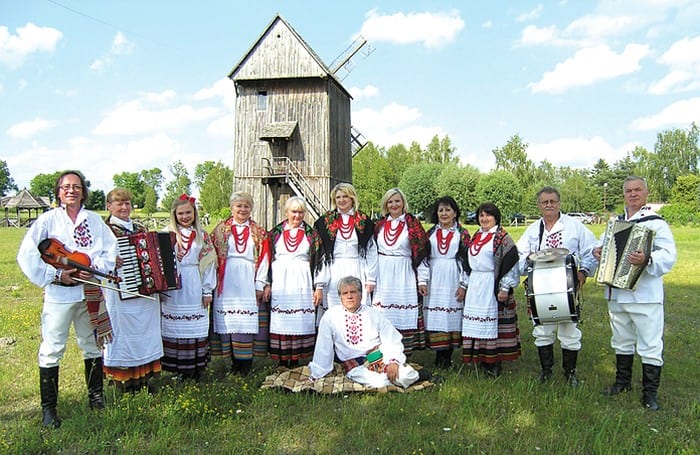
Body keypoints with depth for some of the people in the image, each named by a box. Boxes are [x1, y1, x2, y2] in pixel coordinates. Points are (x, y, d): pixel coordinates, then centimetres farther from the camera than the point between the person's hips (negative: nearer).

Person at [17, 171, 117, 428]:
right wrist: (57, 275, -13)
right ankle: (48, 408, 10)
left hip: (90, 291, 3)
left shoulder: (94, 220, 8)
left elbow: (110, 250, 3)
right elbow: (27, 255, -7)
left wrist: (95, 269, -13)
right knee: (52, 349, -2)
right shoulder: (47, 220, -1)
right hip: (59, 294, -3)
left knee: (93, 345, 13)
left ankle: (95, 396, 29)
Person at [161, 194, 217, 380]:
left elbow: (208, 263, 6)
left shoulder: (202, 236, 8)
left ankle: (196, 368, 10)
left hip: (195, 289, 1)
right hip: (173, 288, -1)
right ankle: (178, 369, 9)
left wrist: (207, 291, 2)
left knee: (196, 328, 3)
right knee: (175, 328, 1)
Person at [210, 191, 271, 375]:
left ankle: (246, 361, 2)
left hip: (249, 282, 0)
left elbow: (263, 259, 4)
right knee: (228, 320, 0)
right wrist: (214, 281, -3)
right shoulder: (220, 230, 10)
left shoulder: (259, 232, 9)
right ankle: (234, 360, 8)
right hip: (227, 282, 1)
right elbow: (213, 257, 5)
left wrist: (260, 284, -3)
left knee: (249, 320, -3)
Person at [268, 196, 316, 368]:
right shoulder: (276, 232, 8)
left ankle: (295, 360, 8)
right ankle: (282, 361, 9)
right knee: (280, 321, 1)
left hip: (301, 282, -1)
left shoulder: (310, 233, 6)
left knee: (300, 321, 0)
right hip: (280, 281, 1)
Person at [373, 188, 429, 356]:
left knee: (403, 315, -4)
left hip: (403, 276, -3)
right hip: (382, 275, 3)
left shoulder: (412, 224, 1)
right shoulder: (380, 224, 12)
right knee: (383, 316, 1)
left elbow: (421, 252, -1)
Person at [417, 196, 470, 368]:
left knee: (452, 315, -1)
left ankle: (448, 356, 8)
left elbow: (467, 260, -1)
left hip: (453, 281, -2)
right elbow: (423, 258, 8)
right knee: (435, 317, 1)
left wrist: (463, 285, -7)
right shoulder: (430, 233, 11)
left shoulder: (462, 234, 3)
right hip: (434, 280, 2)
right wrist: (422, 281, 0)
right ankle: (439, 355, 10)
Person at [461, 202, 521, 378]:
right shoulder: (476, 237, 16)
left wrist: (505, 287, -15)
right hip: (475, 287, 7)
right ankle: (483, 362, 15)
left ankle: (496, 363, 3)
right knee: (477, 323, 6)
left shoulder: (503, 237, -5)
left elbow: (511, 264, -10)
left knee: (494, 323, -5)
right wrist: (465, 284, 19)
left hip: (493, 287, -7)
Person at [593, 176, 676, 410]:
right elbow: (604, 243, 25)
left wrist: (647, 260, -36)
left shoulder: (656, 223, -7)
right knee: (621, 341, 19)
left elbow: (669, 255, -18)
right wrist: (597, 250, 2)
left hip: (645, 297, -6)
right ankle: (623, 381, 34)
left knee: (650, 346, 0)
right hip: (617, 294, 6)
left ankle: (650, 393, 13)